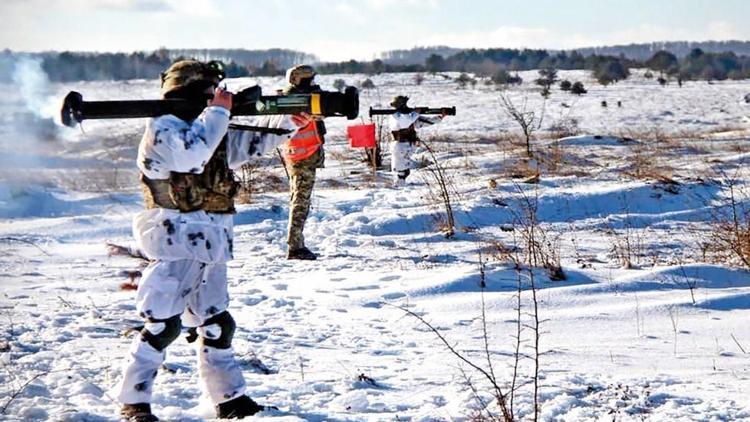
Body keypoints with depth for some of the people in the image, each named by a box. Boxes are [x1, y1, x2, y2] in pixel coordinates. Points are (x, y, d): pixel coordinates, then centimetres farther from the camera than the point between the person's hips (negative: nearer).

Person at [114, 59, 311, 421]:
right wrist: (219, 110, -18)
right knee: (163, 325, -10)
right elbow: (192, 153, -29)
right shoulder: (163, 129, -10)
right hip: (176, 246, -9)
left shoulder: (208, 128, 17)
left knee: (217, 323, 13)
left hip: (210, 247, 9)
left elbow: (251, 143, 22)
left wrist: (290, 121, 10)